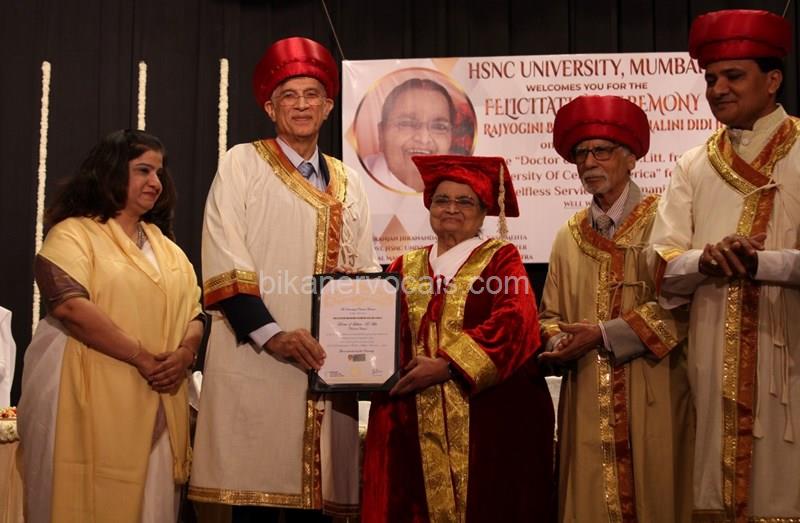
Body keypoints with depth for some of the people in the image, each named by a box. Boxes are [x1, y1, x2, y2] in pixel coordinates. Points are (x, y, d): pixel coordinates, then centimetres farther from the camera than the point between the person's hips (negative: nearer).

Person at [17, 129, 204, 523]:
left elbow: (193, 311, 14)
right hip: (92, 400, -6)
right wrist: (142, 358, -18)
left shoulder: (165, 246, 18)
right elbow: (72, 306, -17)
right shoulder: (73, 233, -2)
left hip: (160, 406, 6)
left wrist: (185, 352, -8)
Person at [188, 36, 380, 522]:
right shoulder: (243, 163, 5)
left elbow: (366, 274, 16)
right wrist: (272, 334, -16)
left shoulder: (347, 181, 18)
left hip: (329, 366, 4)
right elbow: (224, 263, -5)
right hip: (255, 363, -4)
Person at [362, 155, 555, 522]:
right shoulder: (405, 267, 15)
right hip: (416, 422, 3)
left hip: (487, 416, -3)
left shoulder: (500, 258, 4)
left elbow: (514, 321, -12)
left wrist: (447, 365, -18)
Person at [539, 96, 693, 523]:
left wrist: (603, 335, -13)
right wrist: (559, 342, -5)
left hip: (651, 398, -4)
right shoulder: (569, 236, 14)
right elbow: (550, 315, 16)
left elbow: (679, 306, -13)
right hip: (586, 402, 5)